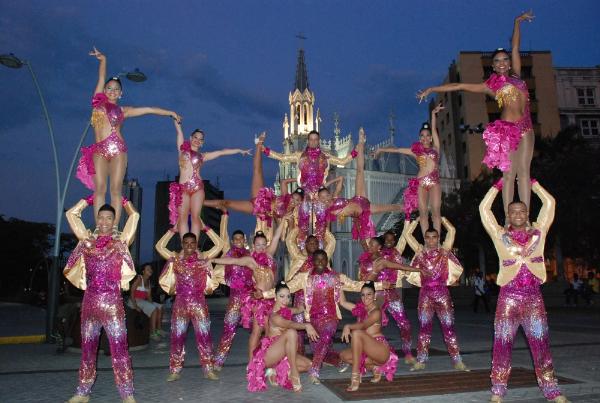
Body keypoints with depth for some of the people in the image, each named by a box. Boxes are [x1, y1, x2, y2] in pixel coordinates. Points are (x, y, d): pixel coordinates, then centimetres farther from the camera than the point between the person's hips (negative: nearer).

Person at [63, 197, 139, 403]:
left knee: (119, 348, -3)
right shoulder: (88, 240, 10)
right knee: (87, 348, 13)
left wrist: (122, 199, 17)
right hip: (90, 300, 3)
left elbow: (134, 216, 3)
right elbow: (71, 213, 14)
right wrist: (90, 198, 19)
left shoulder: (121, 241, 3)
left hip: (112, 301, -3)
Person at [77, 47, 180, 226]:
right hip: (99, 151, 0)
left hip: (118, 150, 0)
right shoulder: (98, 101, 17)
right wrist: (103, 60, 18)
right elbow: (102, 78, 16)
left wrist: (170, 113, 20)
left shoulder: (122, 110, 16)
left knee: (116, 190, -7)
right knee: (100, 189, -9)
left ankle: (114, 229, -9)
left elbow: (148, 109, 18)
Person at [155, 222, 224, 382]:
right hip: (180, 303, 1)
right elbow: (159, 246, 1)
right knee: (177, 337, 6)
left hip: (199, 303, -1)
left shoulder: (203, 258, 2)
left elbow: (219, 245, -2)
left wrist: (206, 229, -2)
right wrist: (172, 230, 1)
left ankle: (208, 369, 11)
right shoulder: (175, 259, 5)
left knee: (204, 336, 2)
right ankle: (175, 370, 17)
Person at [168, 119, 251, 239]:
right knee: (182, 217, -6)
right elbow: (179, 131, 16)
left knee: (195, 217, -5)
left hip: (197, 187, 0)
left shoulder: (202, 156, 16)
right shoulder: (183, 149, 16)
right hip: (182, 188, 0)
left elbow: (222, 152, 15)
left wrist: (240, 150, 16)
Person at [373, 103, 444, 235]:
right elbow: (397, 149, 17)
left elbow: (434, 129, 9)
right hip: (420, 182, 1)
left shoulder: (435, 148, 13)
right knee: (423, 212, -4)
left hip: (434, 182, 0)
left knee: (436, 210, -8)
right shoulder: (416, 150, 14)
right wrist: (382, 149, 19)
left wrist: (433, 114, 6)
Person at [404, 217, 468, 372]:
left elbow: (452, 231, 2)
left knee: (448, 327, 2)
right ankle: (421, 361, 10)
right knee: (424, 327, 5)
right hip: (425, 294, 1)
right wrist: (417, 219, 11)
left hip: (442, 292, -1)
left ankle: (457, 360, 8)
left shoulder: (444, 250, 5)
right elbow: (408, 234, 6)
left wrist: (442, 218, 10)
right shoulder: (420, 251, 7)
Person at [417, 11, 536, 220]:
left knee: (523, 171, -5)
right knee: (509, 173, -9)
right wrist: (431, 89, 7)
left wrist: (517, 22, 30)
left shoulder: (515, 75, 19)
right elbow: (458, 86, 8)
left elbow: (516, 48, 24)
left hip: (526, 128, 4)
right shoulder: (491, 85, 8)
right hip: (507, 128, -4)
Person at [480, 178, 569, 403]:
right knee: (502, 344, 0)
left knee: (541, 344, 7)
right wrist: (499, 184, 9)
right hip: (508, 297, -2)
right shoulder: (500, 235, 4)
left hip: (534, 298, 2)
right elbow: (484, 209, 3)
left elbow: (549, 203, 13)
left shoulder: (538, 232, 9)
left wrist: (531, 181, 17)